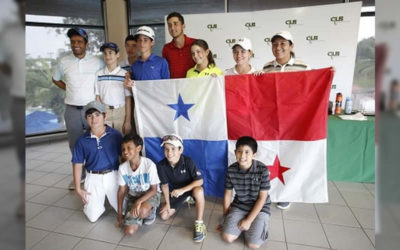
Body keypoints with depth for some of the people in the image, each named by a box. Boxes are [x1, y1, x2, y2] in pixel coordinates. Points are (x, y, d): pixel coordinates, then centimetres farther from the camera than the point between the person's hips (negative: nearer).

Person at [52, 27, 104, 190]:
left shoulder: (97, 62, -2)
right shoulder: (64, 62, 4)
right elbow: (55, 79, 19)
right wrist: (69, 90, 7)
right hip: (72, 110, 3)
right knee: (75, 145, 11)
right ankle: (79, 176, 26)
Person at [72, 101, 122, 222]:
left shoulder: (115, 135, -9)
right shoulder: (82, 140, -5)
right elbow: (78, 164, 2)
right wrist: (78, 188, 3)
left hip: (113, 176, -1)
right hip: (93, 178, 1)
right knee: (93, 217, 5)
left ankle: (110, 197, 34)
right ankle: (99, 199, 35)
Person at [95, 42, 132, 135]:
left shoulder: (125, 74, -2)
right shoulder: (99, 74, 6)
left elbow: (128, 99, -2)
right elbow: (97, 97, 8)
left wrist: (128, 121, -5)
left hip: (121, 111, -2)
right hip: (104, 112, 2)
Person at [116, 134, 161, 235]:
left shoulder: (149, 165, -25)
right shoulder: (122, 168, -13)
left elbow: (154, 189, -16)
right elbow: (121, 190, -1)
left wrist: (139, 201, -32)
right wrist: (119, 215, 3)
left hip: (150, 194, -4)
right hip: (133, 196, 4)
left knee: (142, 212, -37)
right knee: (129, 231, -9)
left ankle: (150, 211, 1)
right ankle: (139, 213, 21)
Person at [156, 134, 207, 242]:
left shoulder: (188, 161, -30)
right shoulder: (161, 165, -20)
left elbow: (199, 181, -27)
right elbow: (165, 185, -6)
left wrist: (183, 190, -37)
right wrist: (167, 203, -3)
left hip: (191, 187, -4)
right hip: (177, 190, 5)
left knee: (198, 191, -40)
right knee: (164, 216, 0)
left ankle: (199, 224, -20)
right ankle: (185, 199, 26)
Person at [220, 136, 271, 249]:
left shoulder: (262, 170, -22)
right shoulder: (231, 170, -14)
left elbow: (262, 198, -15)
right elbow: (227, 194, 0)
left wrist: (249, 220, -15)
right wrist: (226, 219, 6)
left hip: (259, 207, -2)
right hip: (239, 206, 3)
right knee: (227, 237, -12)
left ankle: (260, 223, 14)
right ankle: (240, 222, 16)